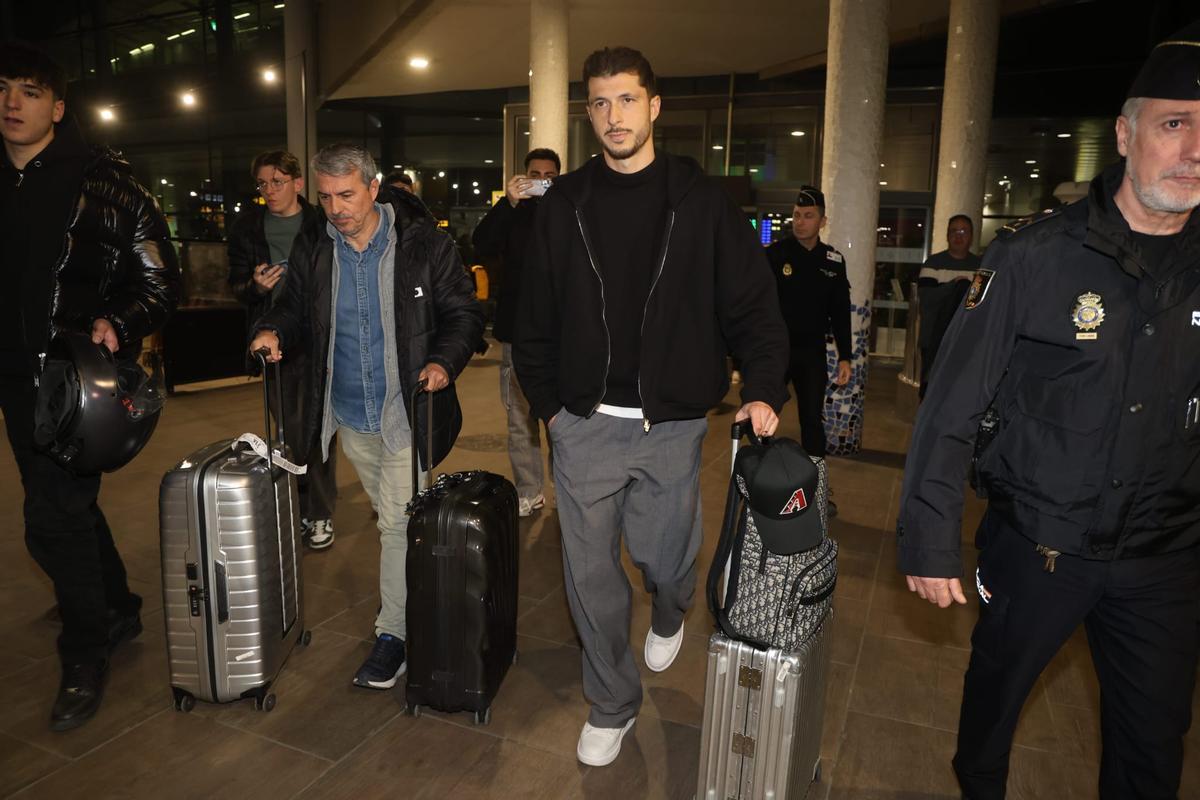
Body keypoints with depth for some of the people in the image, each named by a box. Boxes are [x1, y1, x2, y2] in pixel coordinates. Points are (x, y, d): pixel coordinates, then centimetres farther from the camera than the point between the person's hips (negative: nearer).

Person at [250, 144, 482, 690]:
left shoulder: (424, 243, -11)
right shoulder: (312, 247, 0)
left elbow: (463, 313, -6)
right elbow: (295, 308, 12)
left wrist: (444, 361, -23)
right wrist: (274, 332, -10)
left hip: (406, 410, -5)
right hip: (347, 415, 5)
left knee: (398, 522, -2)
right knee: (390, 516, 20)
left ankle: (393, 633, 12)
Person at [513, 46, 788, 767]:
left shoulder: (701, 199, 0)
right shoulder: (565, 203, 5)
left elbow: (753, 302, -1)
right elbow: (535, 317, 9)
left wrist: (763, 389, -13)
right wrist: (548, 402, 6)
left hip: (672, 425, -1)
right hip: (584, 424, 2)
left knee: (666, 558, 11)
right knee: (591, 571, 7)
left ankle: (670, 616, 50)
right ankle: (612, 705, 30)